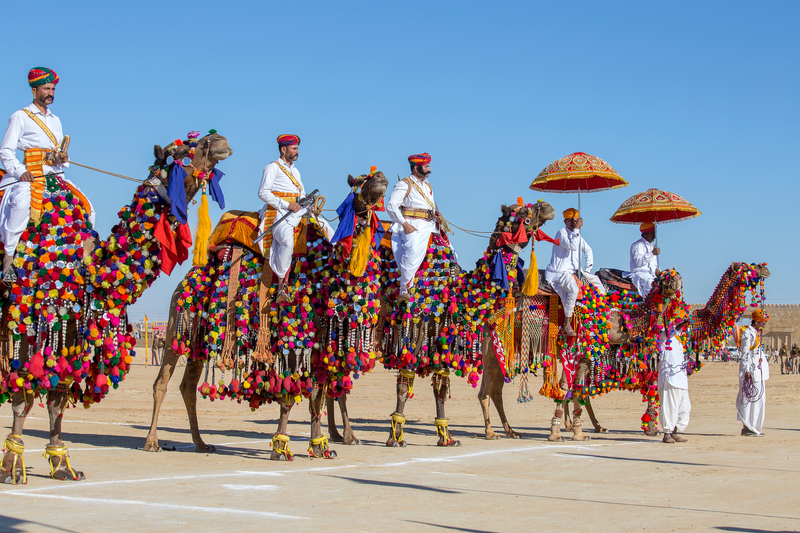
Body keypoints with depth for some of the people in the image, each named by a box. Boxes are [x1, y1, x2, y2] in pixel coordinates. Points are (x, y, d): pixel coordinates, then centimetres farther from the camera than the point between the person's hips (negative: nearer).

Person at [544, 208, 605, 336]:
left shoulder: (576, 234, 13)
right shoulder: (562, 233, -12)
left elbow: (588, 250, 24)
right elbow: (572, 246, -30)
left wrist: (587, 269, 16)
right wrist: (577, 229, -24)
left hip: (573, 271, 9)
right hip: (559, 272, -9)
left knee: (596, 280, 11)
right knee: (573, 289, -35)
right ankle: (567, 324, -30)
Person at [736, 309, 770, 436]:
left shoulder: (756, 333, 18)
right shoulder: (747, 333, -11)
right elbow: (745, 353, -16)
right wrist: (747, 370, -21)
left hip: (758, 371, 10)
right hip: (750, 370, -10)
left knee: (758, 398, 9)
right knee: (749, 398, -9)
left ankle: (751, 427, 12)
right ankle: (747, 427, -8)